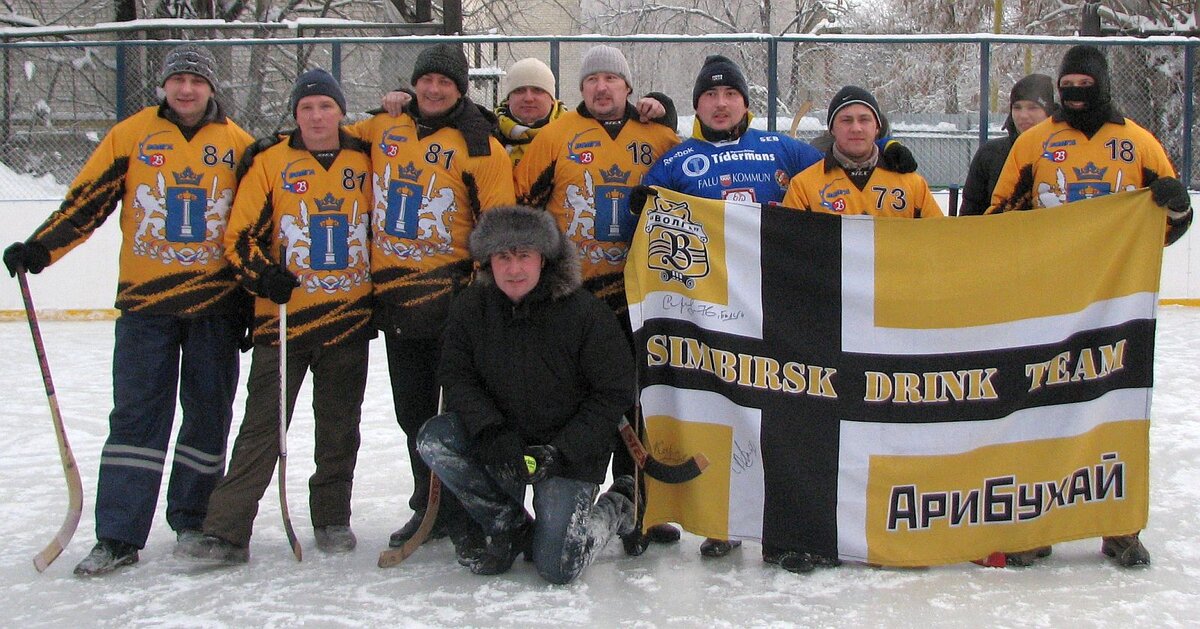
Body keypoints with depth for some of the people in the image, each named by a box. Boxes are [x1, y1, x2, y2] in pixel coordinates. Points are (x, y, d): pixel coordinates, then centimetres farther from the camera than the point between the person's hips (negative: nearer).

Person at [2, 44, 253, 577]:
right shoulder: (131, 135, 3)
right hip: (145, 298, -1)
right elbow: (87, 200, 1)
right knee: (137, 413, -4)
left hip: (216, 299, 1)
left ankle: (192, 521, 21)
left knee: (208, 412, 7)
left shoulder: (237, 143, 6)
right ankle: (119, 536, -1)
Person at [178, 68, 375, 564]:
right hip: (283, 316, -2)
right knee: (261, 428, -4)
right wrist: (261, 274, -17)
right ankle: (226, 531, -2)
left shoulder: (364, 161, 7)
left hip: (349, 319, 2)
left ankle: (333, 519, 26)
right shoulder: (270, 161, 0)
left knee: (339, 428, 11)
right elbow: (240, 234, -1)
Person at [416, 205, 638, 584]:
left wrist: (560, 452, -19)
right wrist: (491, 431, -23)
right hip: (500, 441, 4)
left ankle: (619, 507, 17)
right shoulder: (471, 307, -6)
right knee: (433, 440, -22)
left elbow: (614, 394, -11)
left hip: (571, 452, -4)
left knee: (556, 567, -15)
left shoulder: (585, 313, -16)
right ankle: (511, 527, -2)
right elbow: (457, 377, -4)